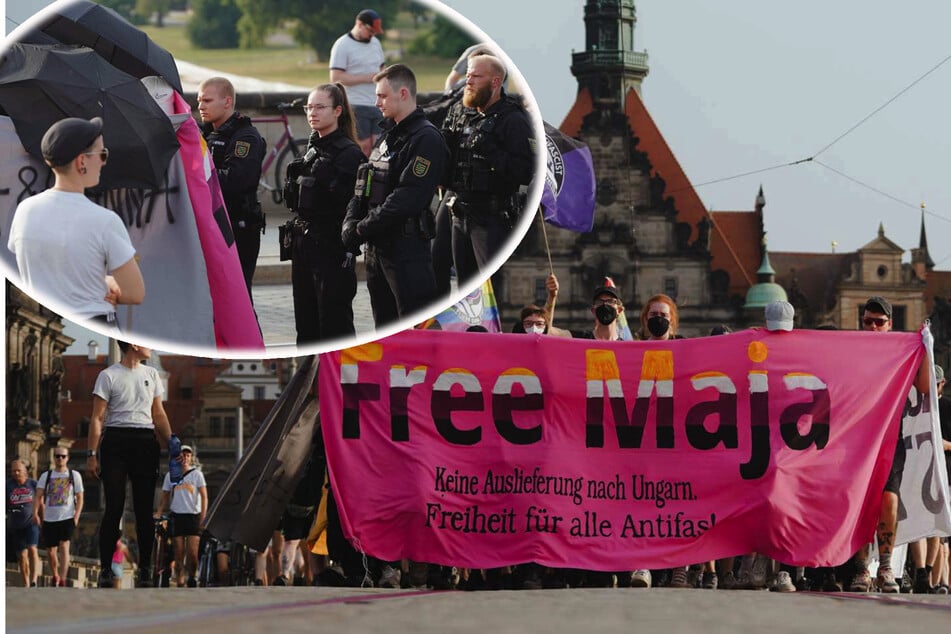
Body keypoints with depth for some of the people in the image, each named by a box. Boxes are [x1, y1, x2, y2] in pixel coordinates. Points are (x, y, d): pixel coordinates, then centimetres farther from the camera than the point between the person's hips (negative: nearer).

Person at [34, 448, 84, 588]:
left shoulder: (74, 475, 5)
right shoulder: (46, 476, 7)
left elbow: (79, 498, 5)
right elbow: (39, 496, -1)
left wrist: (76, 516, -7)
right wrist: (35, 512, -17)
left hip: (68, 518, -2)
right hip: (49, 518, 2)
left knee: (64, 546, -19)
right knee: (51, 551, 7)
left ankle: (62, 581, -23)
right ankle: (55, 576, 32)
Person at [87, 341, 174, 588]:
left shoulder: (151, 375, 16)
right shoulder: (108, 376, 0)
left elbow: (159, 415, 20)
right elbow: (97, 417, -3)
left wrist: (171, 444, 9)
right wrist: (92, 454, -9)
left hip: (145, 441, 4)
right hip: (116, 441, -4)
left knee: (144, 508, 0)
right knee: (114, 507, -7)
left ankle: (145, 569, 3)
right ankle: (105, 569, -3)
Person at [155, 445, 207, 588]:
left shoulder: (197, 474, 5)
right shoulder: (170, 475, 11)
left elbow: (204, 496, 0)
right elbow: (164, 497, 15)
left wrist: (203, 516, -12)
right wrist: (158, 513, -1)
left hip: (193, 516, -2)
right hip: (177, 517, 2)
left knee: (193, 553, -12)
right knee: (179, 554, -3)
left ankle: (192, 578, 10)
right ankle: (180, 583, 1)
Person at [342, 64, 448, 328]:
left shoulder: (426, 140, -13)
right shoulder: (387, 137, 17)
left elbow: (407, 199, -21)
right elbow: (363, 188, 16)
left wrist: (363, 229, -17)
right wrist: (351, 222, -4)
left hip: (407, 248, -9)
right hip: (377, 248, 9)